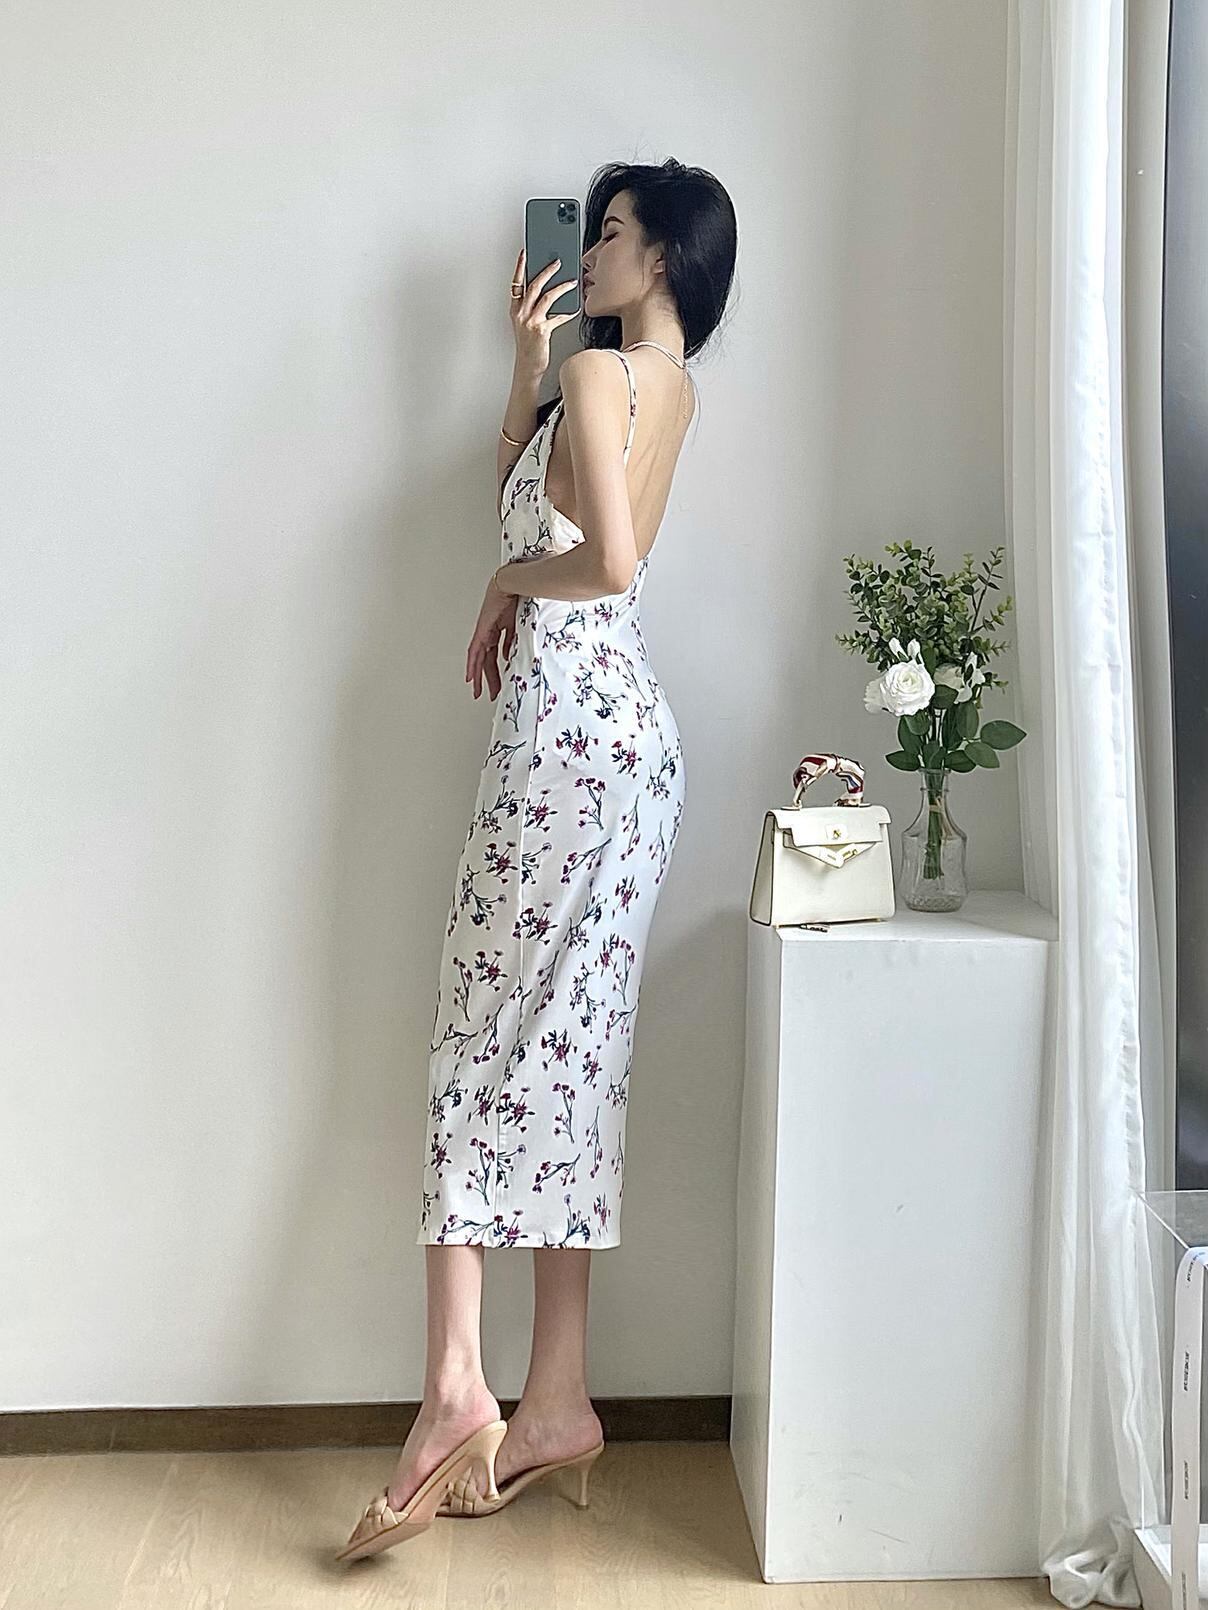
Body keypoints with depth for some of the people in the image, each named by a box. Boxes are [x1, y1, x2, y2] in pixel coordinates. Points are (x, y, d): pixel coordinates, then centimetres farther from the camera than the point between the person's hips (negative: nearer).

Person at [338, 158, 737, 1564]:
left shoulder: (599, 370, -8)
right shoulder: (668, 385, 20)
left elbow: (609, 560, -22)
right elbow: (525, 490, 29)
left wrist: (509, 580, -4)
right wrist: (527, 360, 19)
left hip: (570, 715, -9)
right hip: (629, 723, 9)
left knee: (494, 1036, -7)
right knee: (567, 1044, 7)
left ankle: (457, 1385, -8)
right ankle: (553, 1399, 13)